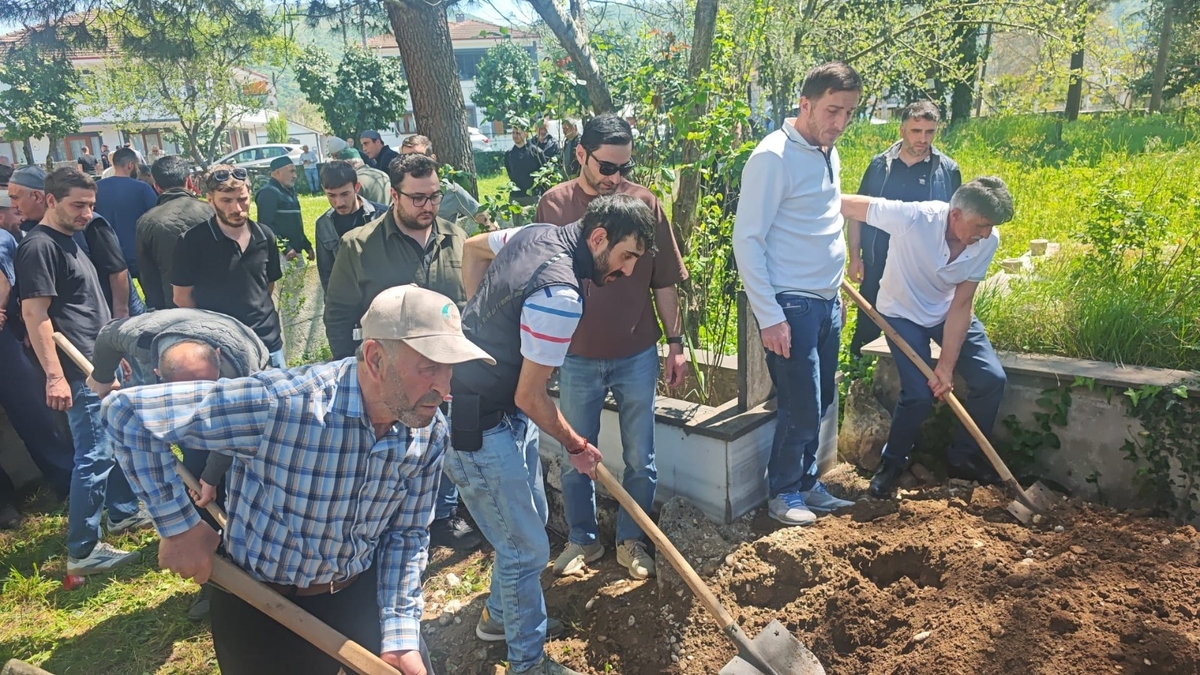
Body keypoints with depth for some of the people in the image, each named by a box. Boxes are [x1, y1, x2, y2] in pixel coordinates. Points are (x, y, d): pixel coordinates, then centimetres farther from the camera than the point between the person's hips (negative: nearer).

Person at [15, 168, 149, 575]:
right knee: (94, 455, -7)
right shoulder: (39, 246, -14)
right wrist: (54, 376, -24)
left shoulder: (68, 241, 15)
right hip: (80, 372, -10)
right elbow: (34, 314, -20)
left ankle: (123, 512, 34)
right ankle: (82, 551, 1)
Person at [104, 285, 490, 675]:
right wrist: (180, 526, -21)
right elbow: (127, 412, -24)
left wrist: (400, 634, -12)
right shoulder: (282, 404, -33)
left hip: (360, 592, 4)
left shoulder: (430, 434, -16)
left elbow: (406, 533, -3)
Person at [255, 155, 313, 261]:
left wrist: (307, 246, 21)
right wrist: (285, 248, -23)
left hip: (295, 252, 10)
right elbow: (266, 226, -20)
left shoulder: (289, 191, 20)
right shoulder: (268, 193, -10)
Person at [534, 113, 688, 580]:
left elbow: (664, 282, 2)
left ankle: (631, 541, 31)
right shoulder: (554, 204, -3)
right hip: (577, 357, 0)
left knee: (640, 459, 11)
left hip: (637, 355, 0)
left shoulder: (644, 202, -4)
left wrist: (675, 342, 1)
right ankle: (581, 541, 33)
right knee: (575, 460, 13)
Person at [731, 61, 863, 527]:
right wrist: (768, 315, -19)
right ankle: (783, 492, 19)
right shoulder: (774, 157, -15)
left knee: (819, 403, 15)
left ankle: (807, 483, 31)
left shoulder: (828, 153, 12)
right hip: (791, 304, -8)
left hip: (827, 301, 8)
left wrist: (837, 293, 19)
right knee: (801, 406, -1)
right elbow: (747, 239, -17)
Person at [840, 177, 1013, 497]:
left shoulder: (987, 241, -21)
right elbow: (844, 205, -26)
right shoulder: (913, 218, -35)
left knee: (992, 379, -7)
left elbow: (961, 305, -18)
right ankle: (892, 463, 11)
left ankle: (963, 458, 16)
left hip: (950, 312, 4)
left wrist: (946, 365, -21)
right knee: (919, 395, -17)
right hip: (903, 313, -4)